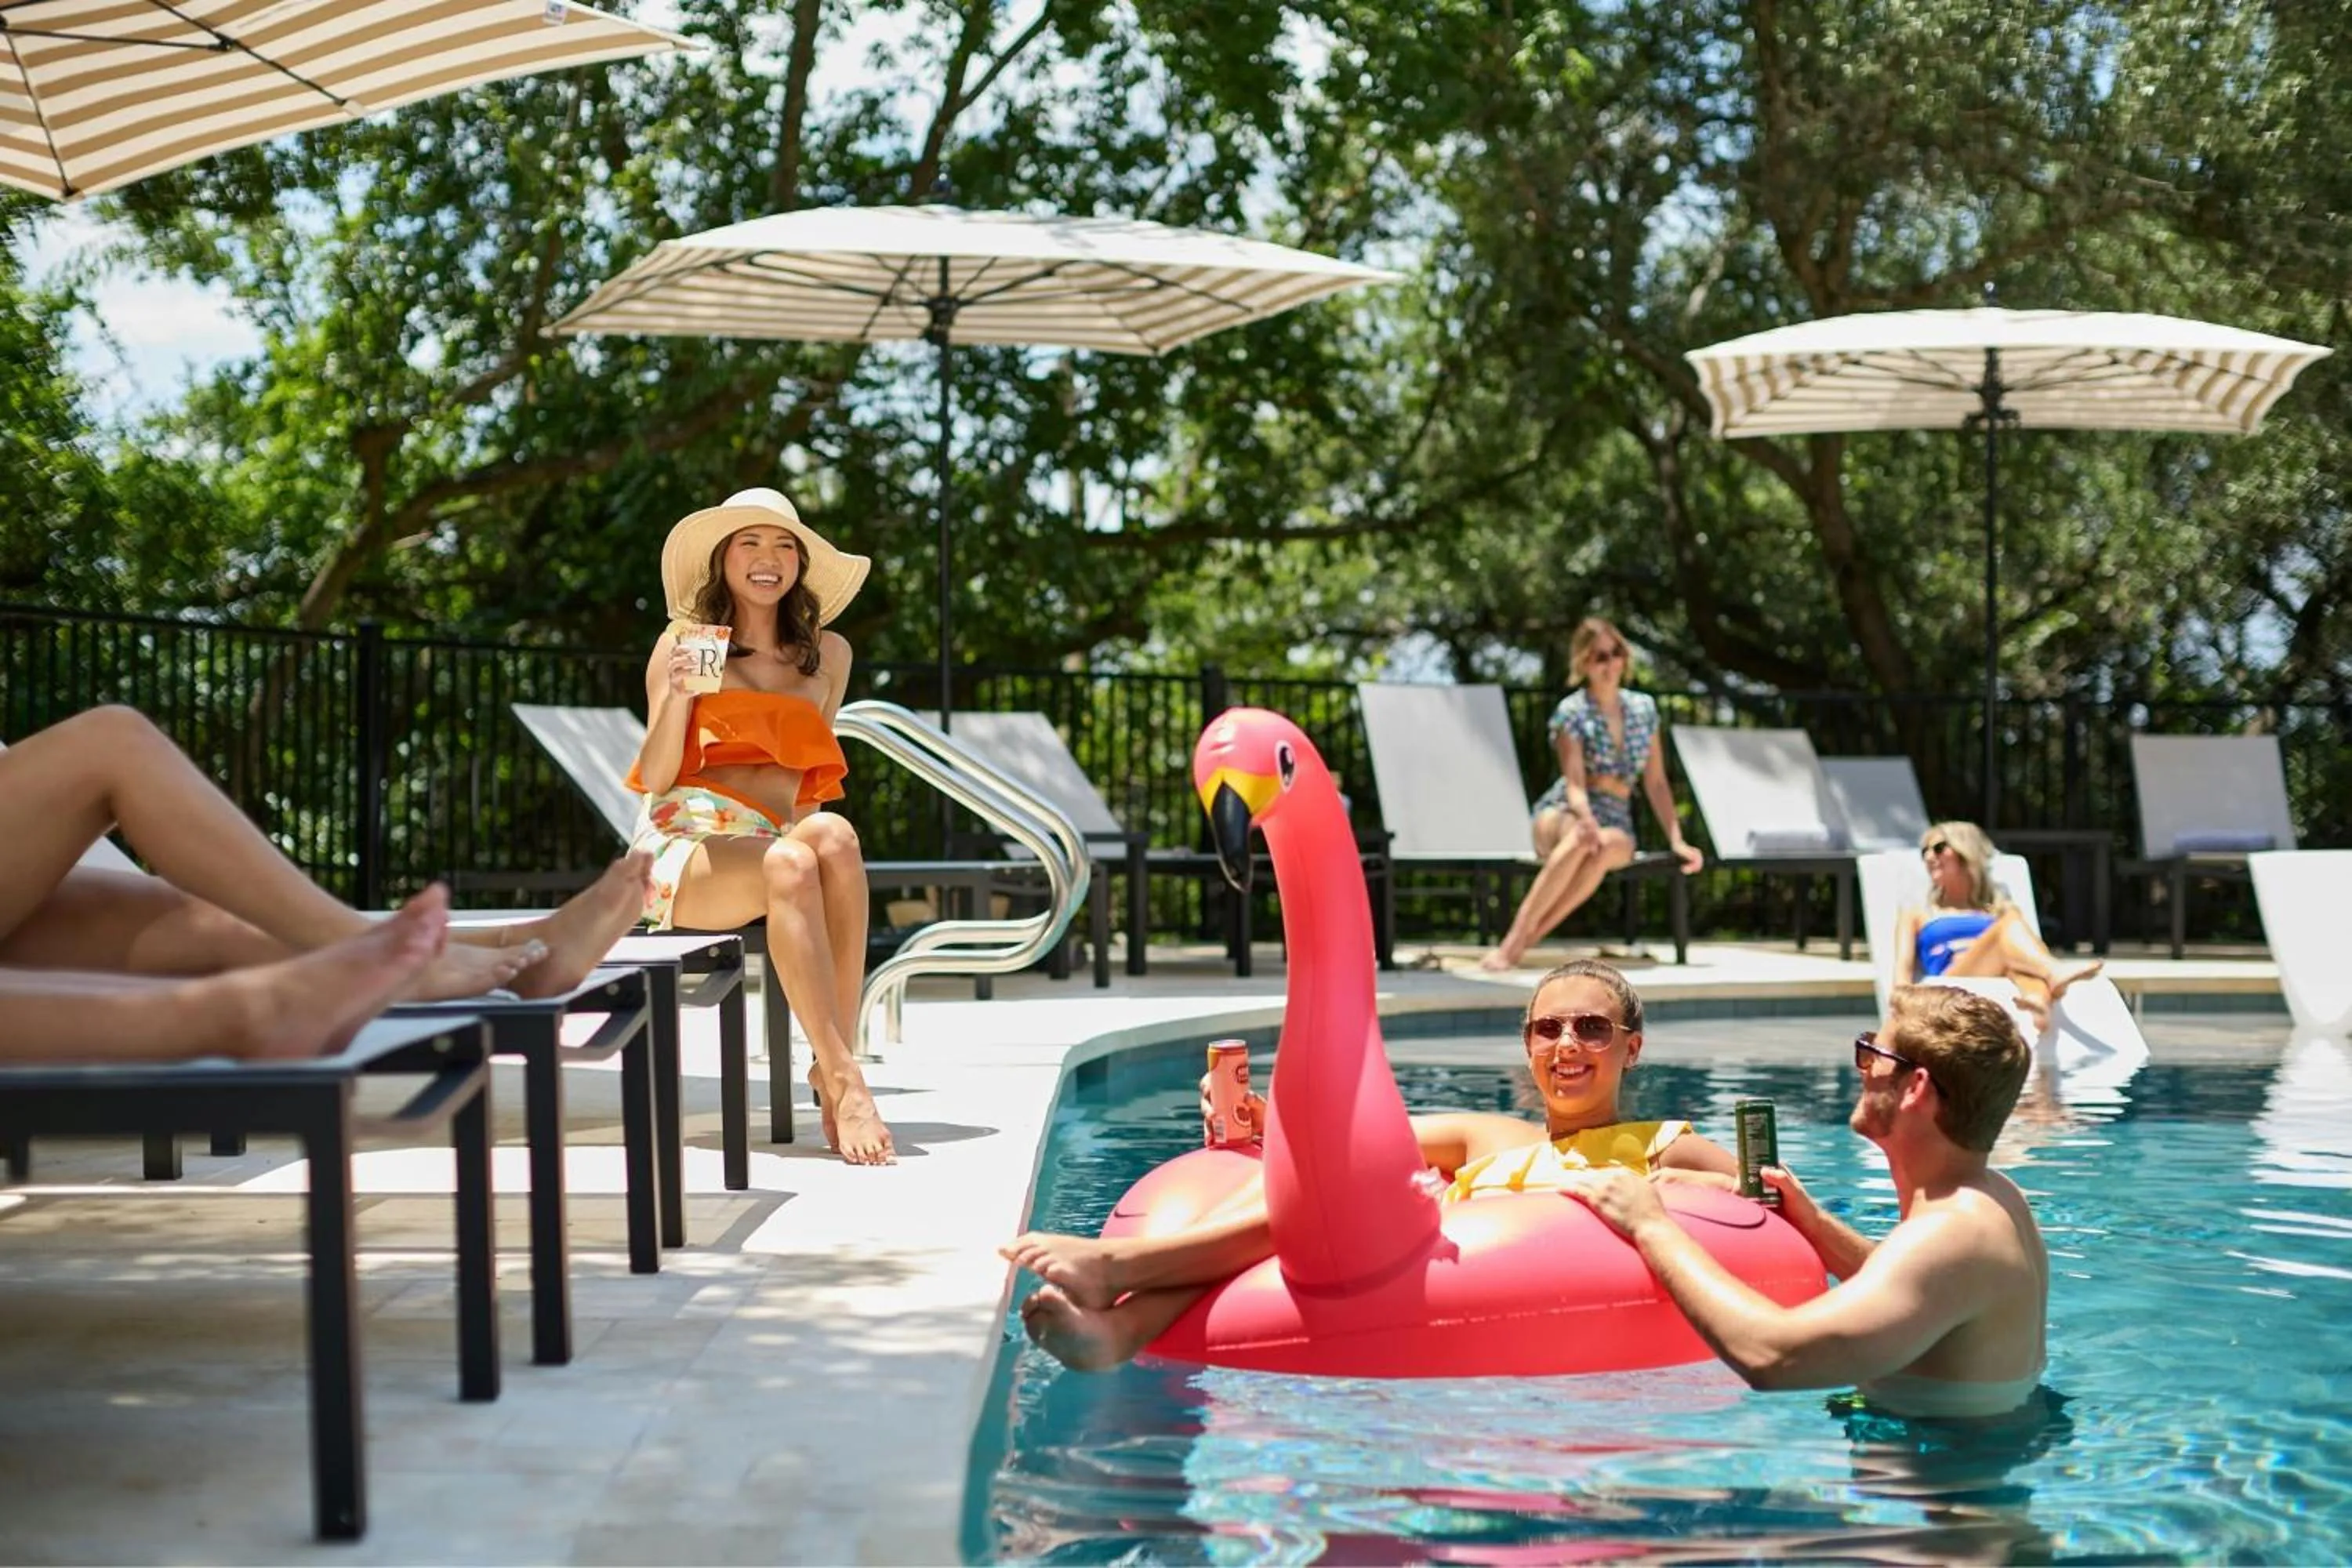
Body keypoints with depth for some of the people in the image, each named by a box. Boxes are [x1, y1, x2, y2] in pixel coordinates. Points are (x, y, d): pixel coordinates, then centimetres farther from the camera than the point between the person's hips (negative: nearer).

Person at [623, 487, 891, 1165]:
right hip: (682, 845, -3)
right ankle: (843, 1081, -42)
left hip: (772, 846, 3)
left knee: (835, 834, -34)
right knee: (792, 863, -37)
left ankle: (833, 1067, -35)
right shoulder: (683, 643, 8)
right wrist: (679, 696, -14)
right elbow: (653, 778, 2)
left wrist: (810, 828, 6)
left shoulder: (827, 653, 18)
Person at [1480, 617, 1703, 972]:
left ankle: (1526, 939, -41)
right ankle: (1513, 938, -47)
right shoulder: (1571, 712, -2)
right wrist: (1589, 824, -33)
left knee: (1611, 845, -38)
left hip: (1617, 821, 3)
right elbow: (1575, 785, -12)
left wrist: (1676, 839, 2)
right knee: (1582, 838, -42)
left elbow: (1656, 783, 13)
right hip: (1563, 814, -3)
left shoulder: (1644, 708, 12)